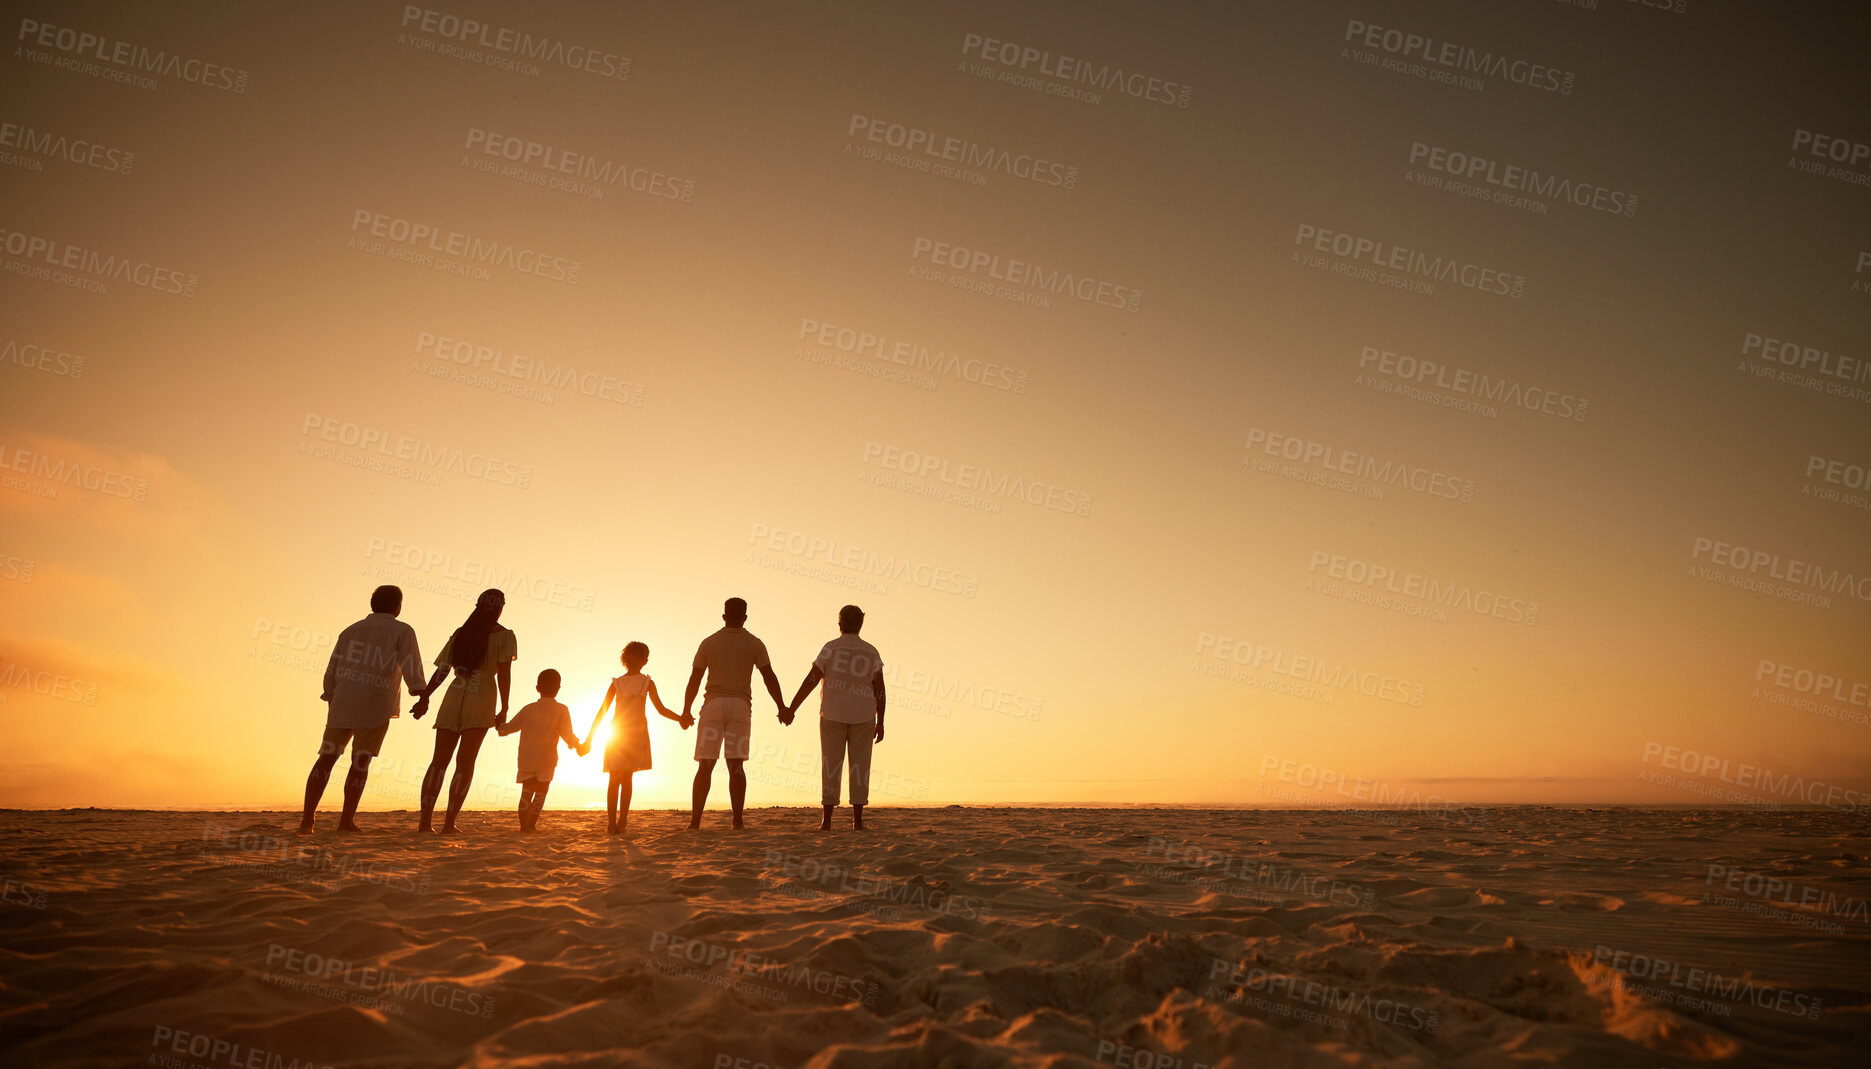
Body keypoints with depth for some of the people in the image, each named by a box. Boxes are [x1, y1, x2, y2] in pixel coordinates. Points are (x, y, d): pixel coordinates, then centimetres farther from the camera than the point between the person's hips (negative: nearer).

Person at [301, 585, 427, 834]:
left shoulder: (350, 631, 14)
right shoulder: (402, 631, 0)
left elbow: (331, 673, 14)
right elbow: (411, 667, -14)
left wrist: (331, 704, 22)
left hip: (342, 705, 4)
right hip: (375, 710, -4)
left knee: (326, 758, 10)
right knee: (360, 762, 5)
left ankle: (307, 819, 5)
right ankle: (347, 819, 5)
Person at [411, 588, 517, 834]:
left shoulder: (460, 633, 15)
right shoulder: (504, 636, 3)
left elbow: (442, 670, 9)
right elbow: (504, 673, -6)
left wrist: (424, 698, 14)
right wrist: (504, 709, -4)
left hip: (453, 698, 3)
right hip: (481, 699, -3)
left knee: (439, 760, 4)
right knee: (465, 762, -3)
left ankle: (425, 821, -4)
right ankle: (449, 822, -10)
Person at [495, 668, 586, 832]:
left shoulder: (528, 708, 11)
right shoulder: (561, 710, 1)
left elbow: (509, 727, 18)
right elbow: (568, 736, -5)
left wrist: (500, 726, 40)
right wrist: (580, 747, 12)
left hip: (526, 757, 3)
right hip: (546, 759, -3)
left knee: (527, 790, 6)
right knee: (541, 790, 3)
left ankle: (524, 824, -1)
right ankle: (531, 824, -5)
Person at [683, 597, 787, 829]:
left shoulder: (709, 642, 5)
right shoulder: (755, 644, 4)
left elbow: (694, 680, 4)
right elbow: (769, 677, -1)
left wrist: (686, 711, 12)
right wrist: (781, 707, 5)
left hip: (714, 705, 0)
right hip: (740, 706, 0)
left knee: (705, 766, 2)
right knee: (736, 765, 2)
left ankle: (695, 820, -4)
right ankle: (737, 820, -4)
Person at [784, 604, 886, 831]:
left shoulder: (831, 648, -4)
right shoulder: (871, 652, 3)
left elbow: (810, 680, -9)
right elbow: (880, 689, -2)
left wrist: (791, 709, -6)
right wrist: (880, 723, 2)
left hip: (833, 714, -1)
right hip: (863, 716, 1)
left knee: (830, 765, 3)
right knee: (859, 766, 6)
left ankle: (827, 820, 0)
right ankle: (857, 818, 2)